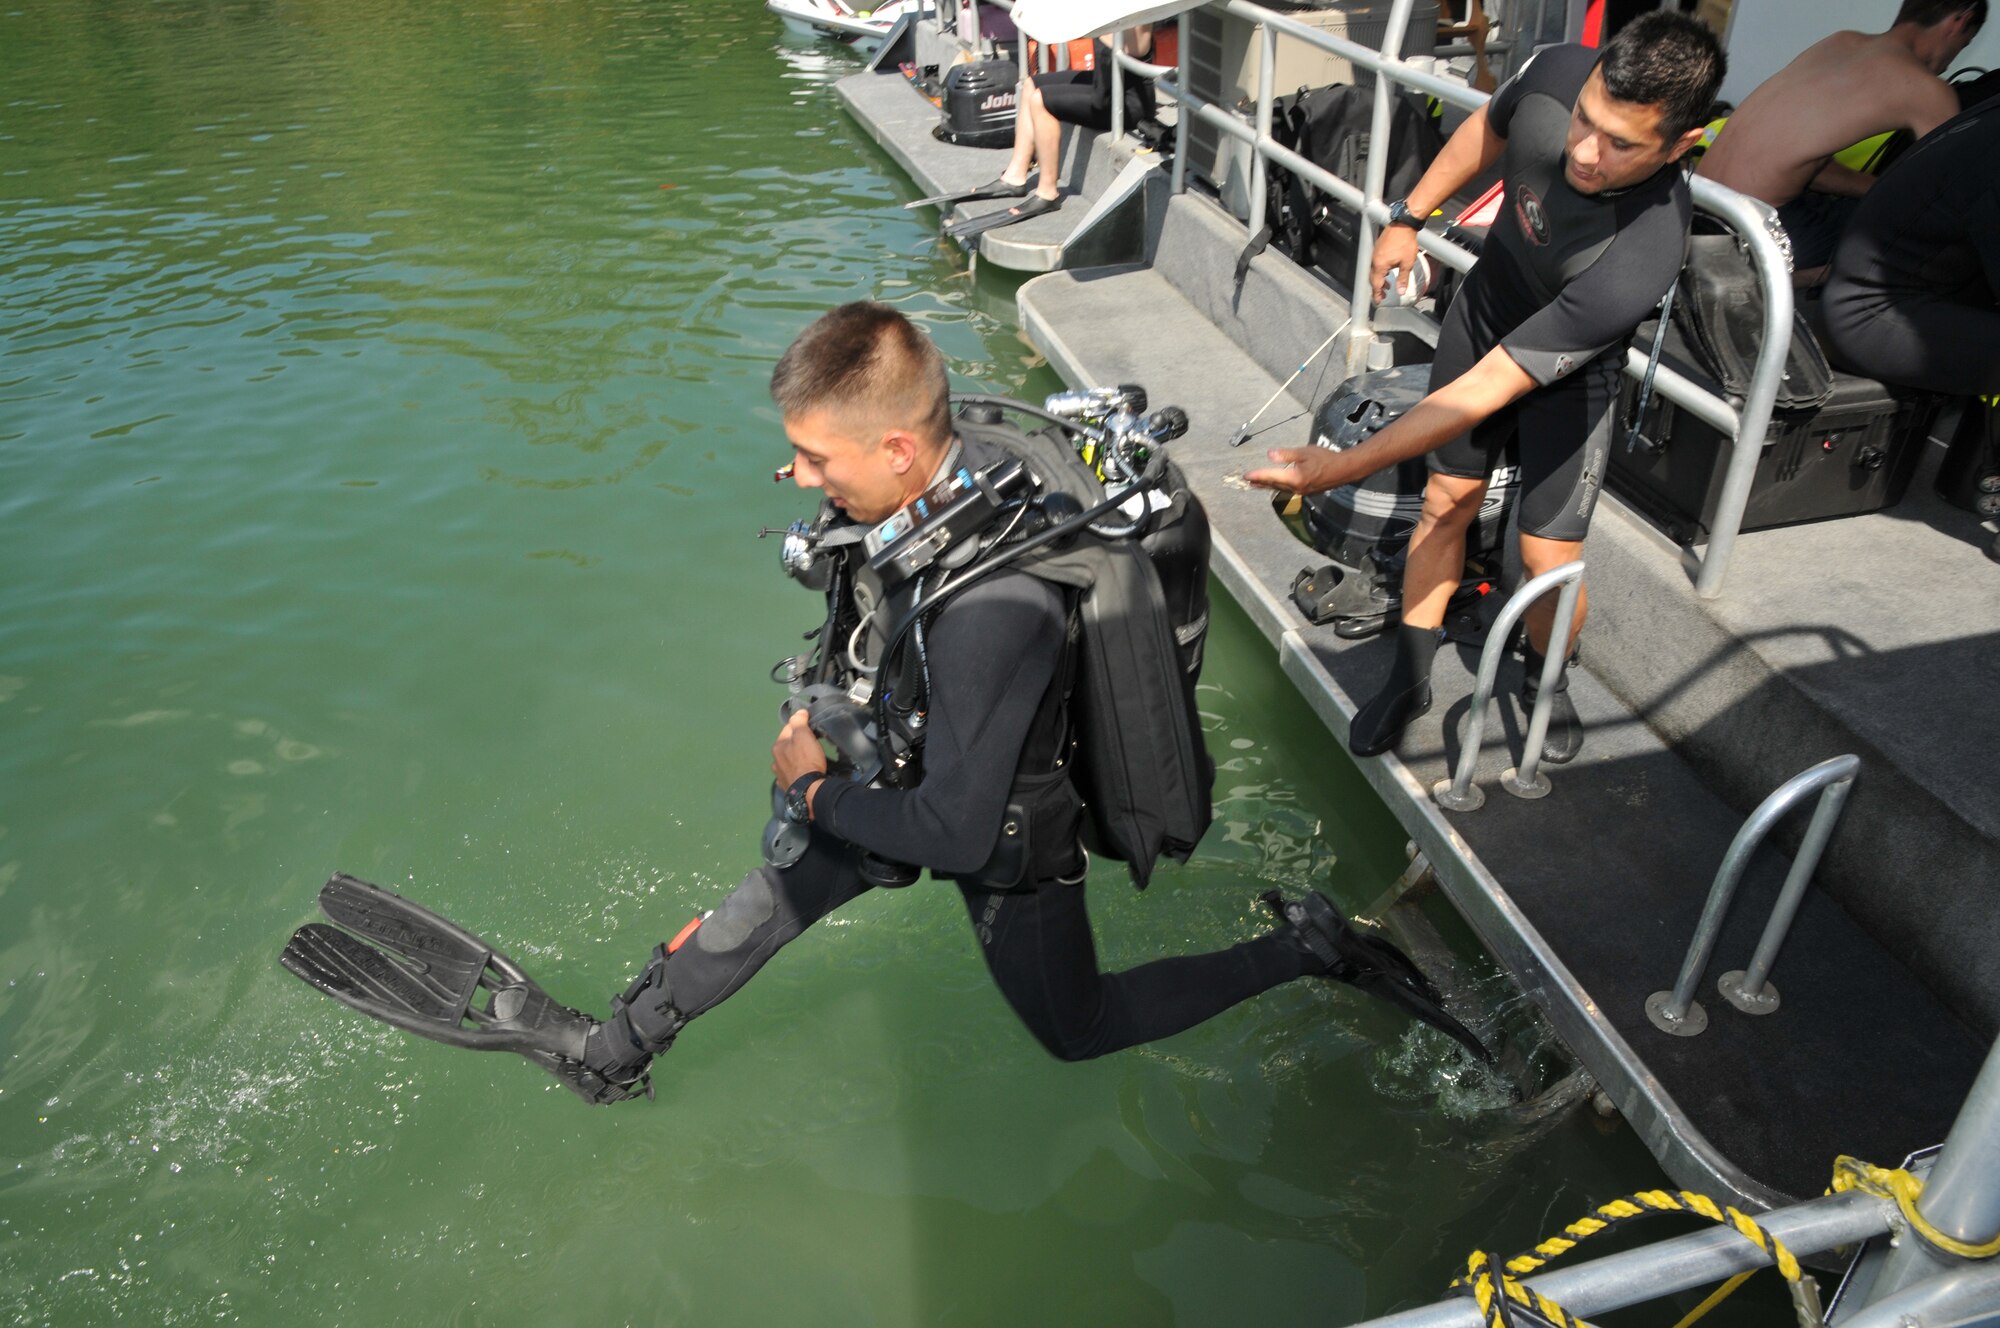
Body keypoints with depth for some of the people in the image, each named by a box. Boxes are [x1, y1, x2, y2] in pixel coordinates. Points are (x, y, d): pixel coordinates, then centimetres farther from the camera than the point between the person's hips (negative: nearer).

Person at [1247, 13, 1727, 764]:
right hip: (1485, 305, 4)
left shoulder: (1642, 259, -43)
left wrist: (1346, 466, -41)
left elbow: (1488, 389, -41)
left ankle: (1547, 685, 28)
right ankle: (1409, 680, 23)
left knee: (1549, 560, -5)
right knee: (1446, 501, 8)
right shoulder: (1557, 74, -28)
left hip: (1569, 369, -4)